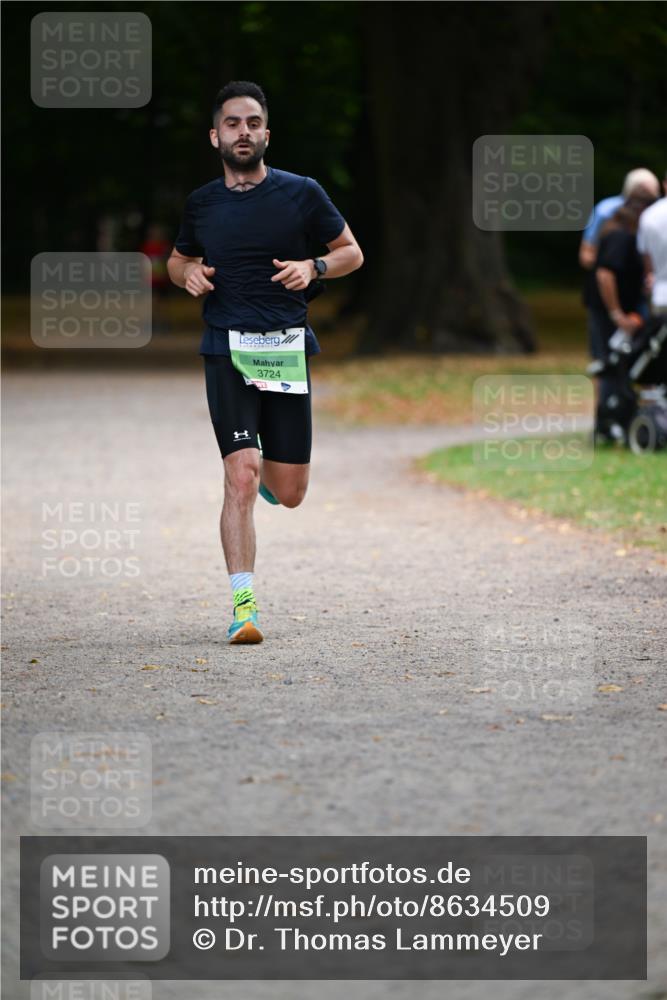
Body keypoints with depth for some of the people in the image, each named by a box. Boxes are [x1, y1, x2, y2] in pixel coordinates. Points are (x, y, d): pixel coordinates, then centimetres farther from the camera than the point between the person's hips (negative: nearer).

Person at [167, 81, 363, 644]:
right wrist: (188, 272, 1)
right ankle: (243, 605, -14)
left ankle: (265, 472, 42)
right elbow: (178, 259, 25)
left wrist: (313, 268, -9)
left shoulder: (302, 194, 2)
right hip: (227, 350, 0)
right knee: (241, 477, -16)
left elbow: (351, 252, 11)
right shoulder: (201, 203, 8)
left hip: (287, 350, 1)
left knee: (289, 492, 4)